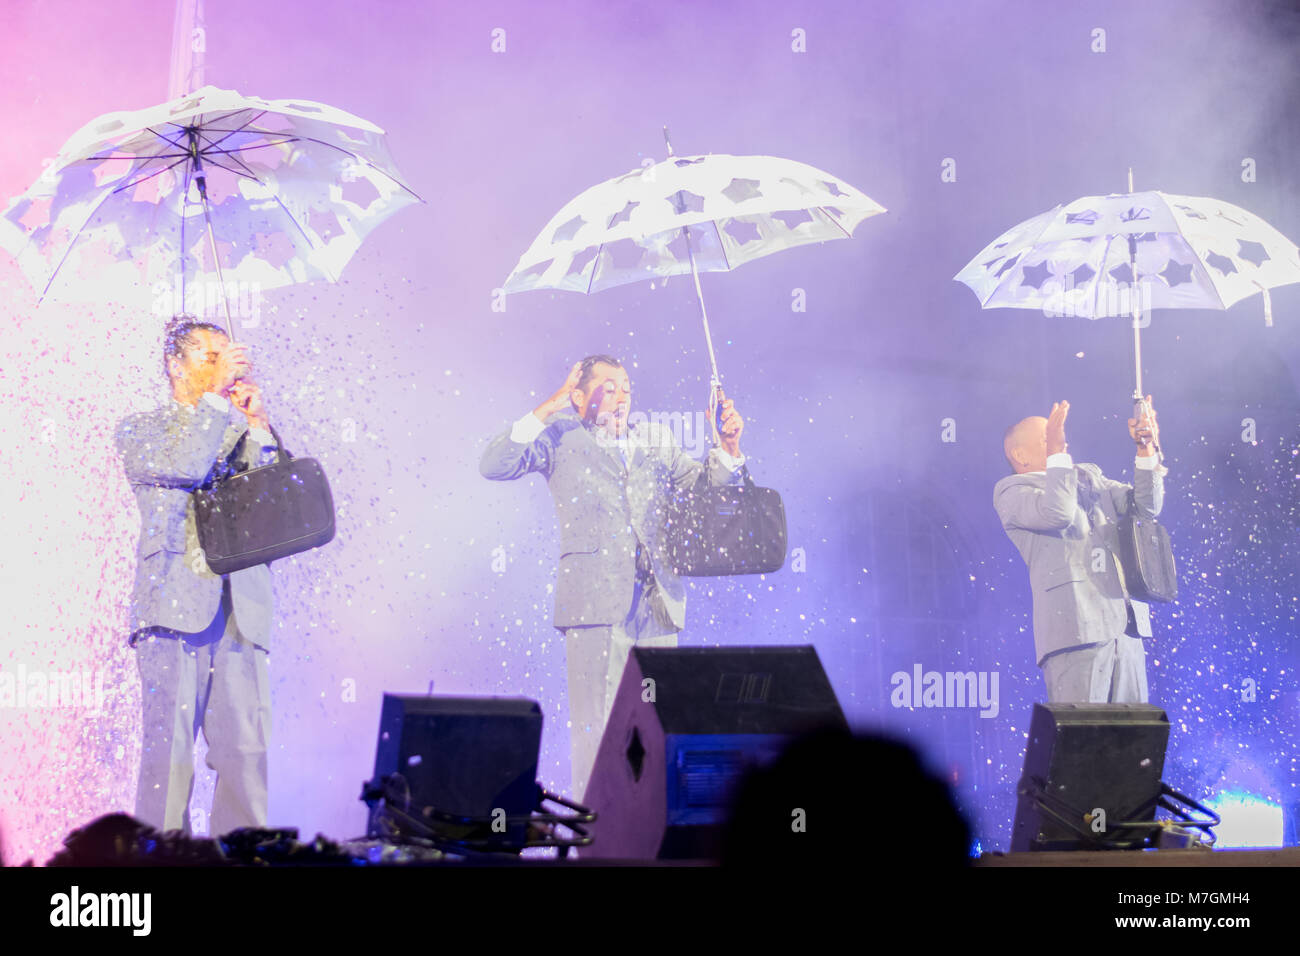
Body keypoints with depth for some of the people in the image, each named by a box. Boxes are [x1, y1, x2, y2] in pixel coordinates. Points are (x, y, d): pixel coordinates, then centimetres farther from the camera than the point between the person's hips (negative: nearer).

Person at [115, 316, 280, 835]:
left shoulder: (240, 434, 22)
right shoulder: (141, 428, 10)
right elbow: (183, 465, -12)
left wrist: (257, 427, 3)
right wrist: (218, 397, -7)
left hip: (240, 612, 4)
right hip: (175, 606, -4)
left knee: (246, 749, -1)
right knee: (169, 749, -7)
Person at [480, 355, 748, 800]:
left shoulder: (657, 440, 20)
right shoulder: (562, 438, 7)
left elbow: (708, 487, 18)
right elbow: (494, 466, -5)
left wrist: (728, 446, 0)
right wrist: (545, 412, -10)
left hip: (658, 604, 4)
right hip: (594, 600, -4)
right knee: (596, 728, -7)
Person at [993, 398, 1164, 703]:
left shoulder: (1088, 476, 28)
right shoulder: (1011, 490, 5)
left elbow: (1146, 506, 17)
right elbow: (1058, 513, -15)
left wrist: (1146, 450, 6)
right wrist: (1057, 453, -11)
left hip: (1126, 628, 7)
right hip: (1075, 627, -7)